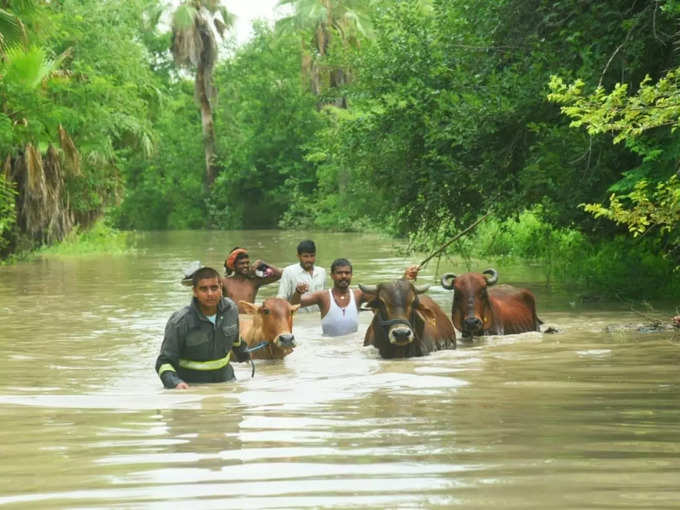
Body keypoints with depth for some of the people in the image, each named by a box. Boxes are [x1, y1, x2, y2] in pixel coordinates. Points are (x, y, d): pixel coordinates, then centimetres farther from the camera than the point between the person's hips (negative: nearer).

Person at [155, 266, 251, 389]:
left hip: (225, 380, 4)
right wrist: (175, 382, -32)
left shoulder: (230, 309, -3)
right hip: (191, 386, -3)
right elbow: (165, 362, -14)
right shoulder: (179, 322, -18)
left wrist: (243, 353, 38)